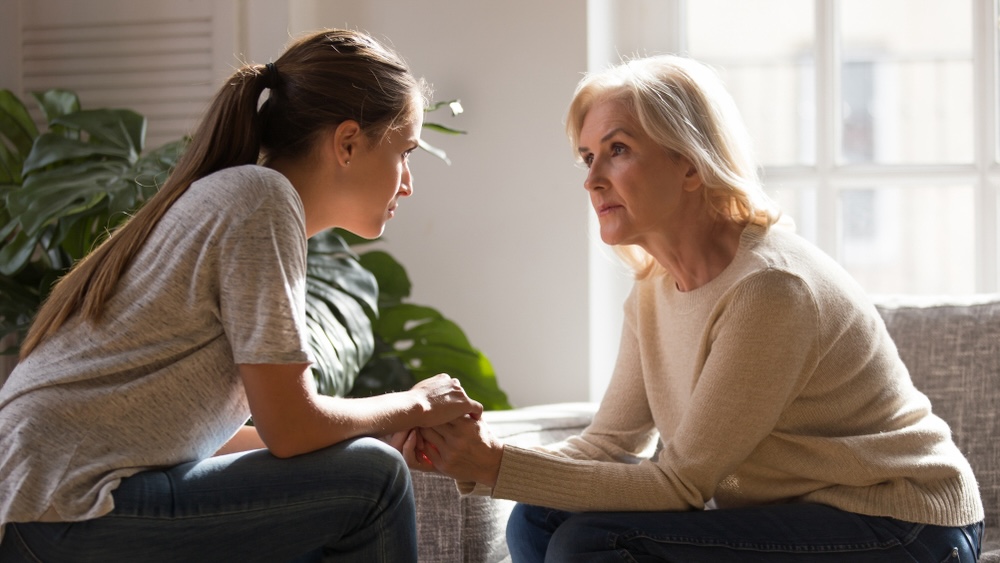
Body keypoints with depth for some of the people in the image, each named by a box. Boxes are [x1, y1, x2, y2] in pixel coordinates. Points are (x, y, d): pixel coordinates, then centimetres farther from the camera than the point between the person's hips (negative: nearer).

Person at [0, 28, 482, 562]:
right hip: (64, 517, -10)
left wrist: (384, 435, 10)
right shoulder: (263, 201, -11)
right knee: (371, 480, -9)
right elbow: (289, 428, -14)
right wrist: (413, 406, 3)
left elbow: (201, 432, 15)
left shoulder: (222, 199, 17)